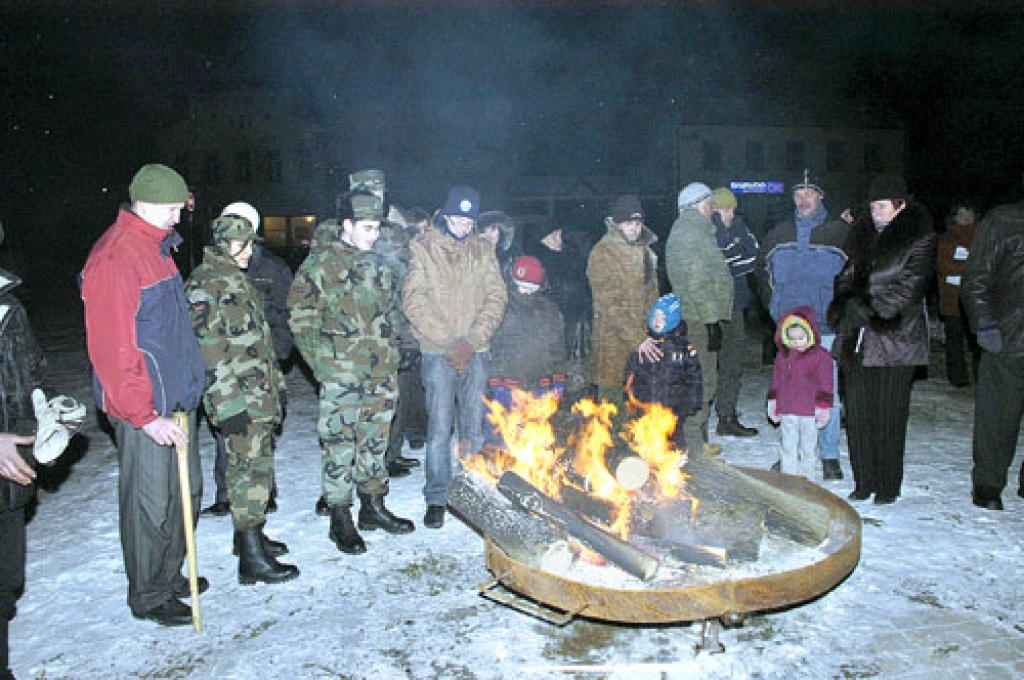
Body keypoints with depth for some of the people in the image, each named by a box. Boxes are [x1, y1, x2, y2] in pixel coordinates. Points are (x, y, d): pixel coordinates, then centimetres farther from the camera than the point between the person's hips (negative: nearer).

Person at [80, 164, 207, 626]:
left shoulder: (157, 246, 12)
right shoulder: (114, 259, -18)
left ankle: (169, 575, 35)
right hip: (144, 409, -9)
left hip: (177, 400, 9)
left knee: (186, 492, 18)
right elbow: (111, 350, -21)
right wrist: (146, 416, -22)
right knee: (150, 502, 3)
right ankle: (148, 596, 21)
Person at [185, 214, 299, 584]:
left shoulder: (239, 280, 18)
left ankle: (250, 535, 29)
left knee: (255, 465, 16)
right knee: (251, 470, -7)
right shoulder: (205, 283, -12)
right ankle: (251, 559, 0)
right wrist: (228, 404, -21)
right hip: (237, 399, -9)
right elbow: (208, 350, -18)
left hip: (260, 394, 9)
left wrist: (275, 383, 22)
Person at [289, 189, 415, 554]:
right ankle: (340, 519, 13)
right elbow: (301, 317, -8)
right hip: (342, 377, -6)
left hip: (381, 374, 6)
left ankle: (373, 506, 29)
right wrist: (322, 360, -11)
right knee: (340, 446, 0)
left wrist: (393, 352, 16)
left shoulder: (378, 265, 13)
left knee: (375, 442, 15)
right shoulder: (320, 264, -7)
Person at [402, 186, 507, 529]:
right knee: (439, 427, -2)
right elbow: (414, 301, -7)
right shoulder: (423, 248, 0)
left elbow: (496, 297, 3)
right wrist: (448, 341, -13)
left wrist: (473, 339, -10)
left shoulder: (483, 249, 8)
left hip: (477, 350, 3)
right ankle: (437, 498, 11)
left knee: (475, 426, 8)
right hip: (438, 353, -2)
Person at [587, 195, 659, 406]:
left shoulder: (646, 250, 14)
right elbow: (610, 307, -17)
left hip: (644, 337, 7)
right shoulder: (602, 253, -10)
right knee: (613, 398, -2)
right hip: (614, 339, -7)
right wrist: (637, 339, -22)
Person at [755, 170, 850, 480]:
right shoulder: (779, 234, 8)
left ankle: (829, 455, 11)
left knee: (827, 392, -2)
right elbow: (760, 268, 23)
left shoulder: (840, 232, -3)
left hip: (826, 327, -3)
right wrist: (773, 300, 14)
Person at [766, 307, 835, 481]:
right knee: (788, 447, 10)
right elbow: (776, 381, 15)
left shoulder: (821, 356, -6)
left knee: (808, 448, 9)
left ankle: (808, 481, 21)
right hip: (787, 411, 4)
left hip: (810, 412, -4)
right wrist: (773, 402, 14)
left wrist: (823, 407, -8)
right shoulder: (782, 355, 7)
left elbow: (825, 385, -5)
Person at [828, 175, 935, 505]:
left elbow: (908, 289, -10)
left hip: (895, 338, -4)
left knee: (890, 416, 0)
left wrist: (866, 308, -14)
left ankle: (888, 485, 13)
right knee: (857, 413, 6)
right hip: (858, 340, 5)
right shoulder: (862, 235, 15)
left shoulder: (919, 240, -1)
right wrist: (845, 307, -3)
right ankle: (864, 481, 17)